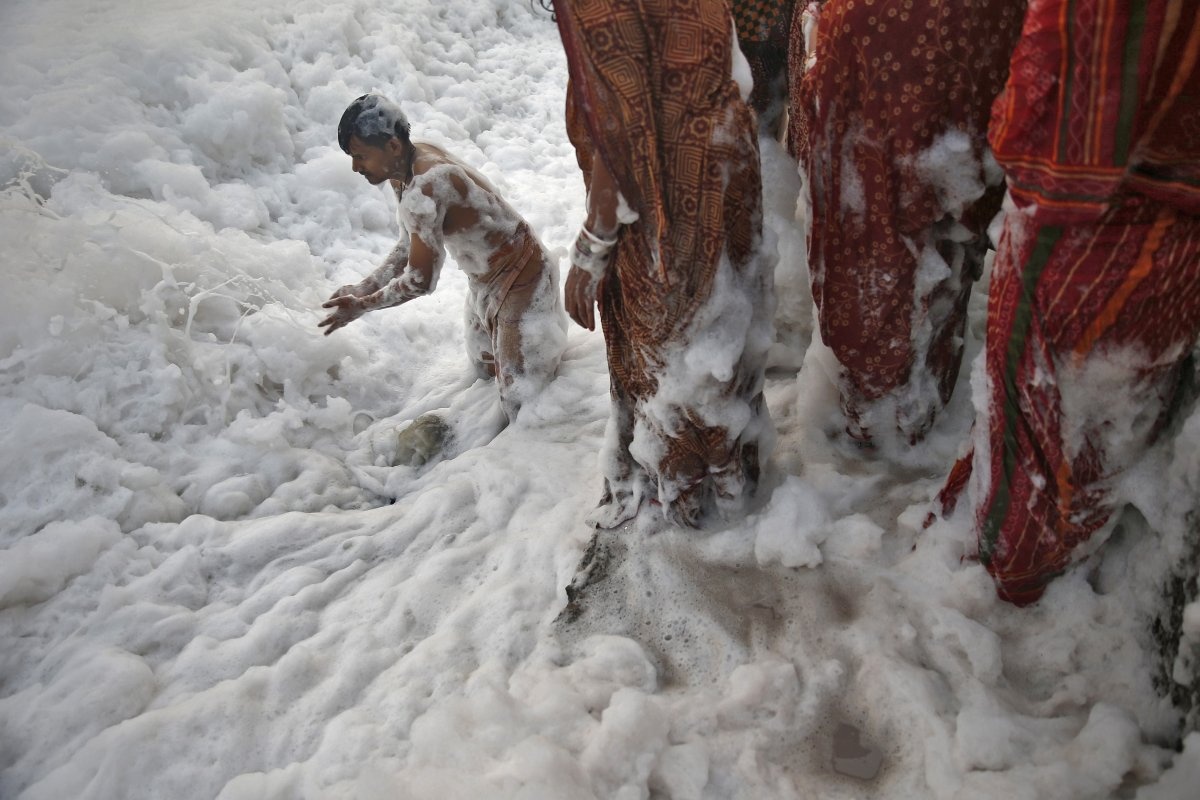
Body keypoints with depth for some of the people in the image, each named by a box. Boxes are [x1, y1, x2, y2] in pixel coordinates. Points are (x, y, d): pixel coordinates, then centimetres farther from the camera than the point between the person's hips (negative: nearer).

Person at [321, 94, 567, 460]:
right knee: (484, 368, 25)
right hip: (485, 281, 9)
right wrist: (363, 287, -5)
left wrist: (362, 306, -12)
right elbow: (409, 246, 5)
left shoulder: (422, 191, -35)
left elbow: (421, 280, -26)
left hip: (520, 281, -9)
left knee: (521, 403, -3)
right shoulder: (409, 162, -5)